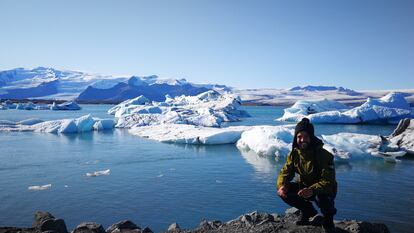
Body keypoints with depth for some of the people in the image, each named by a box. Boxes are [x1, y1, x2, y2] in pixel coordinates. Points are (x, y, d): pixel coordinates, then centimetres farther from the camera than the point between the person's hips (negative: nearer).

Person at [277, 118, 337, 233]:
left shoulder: (323, 155, -25)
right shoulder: (294, 154, -10)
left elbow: (328, 181, -31)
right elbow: (285, 173, -9)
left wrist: (313, 190, -50)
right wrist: (282, 186, -32)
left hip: (325, 189, -5)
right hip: (304, 186, 5)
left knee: (321, 197, -38)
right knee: (283, 192, -17)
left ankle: (328, 221, -1)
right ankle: (308, 212, 9)